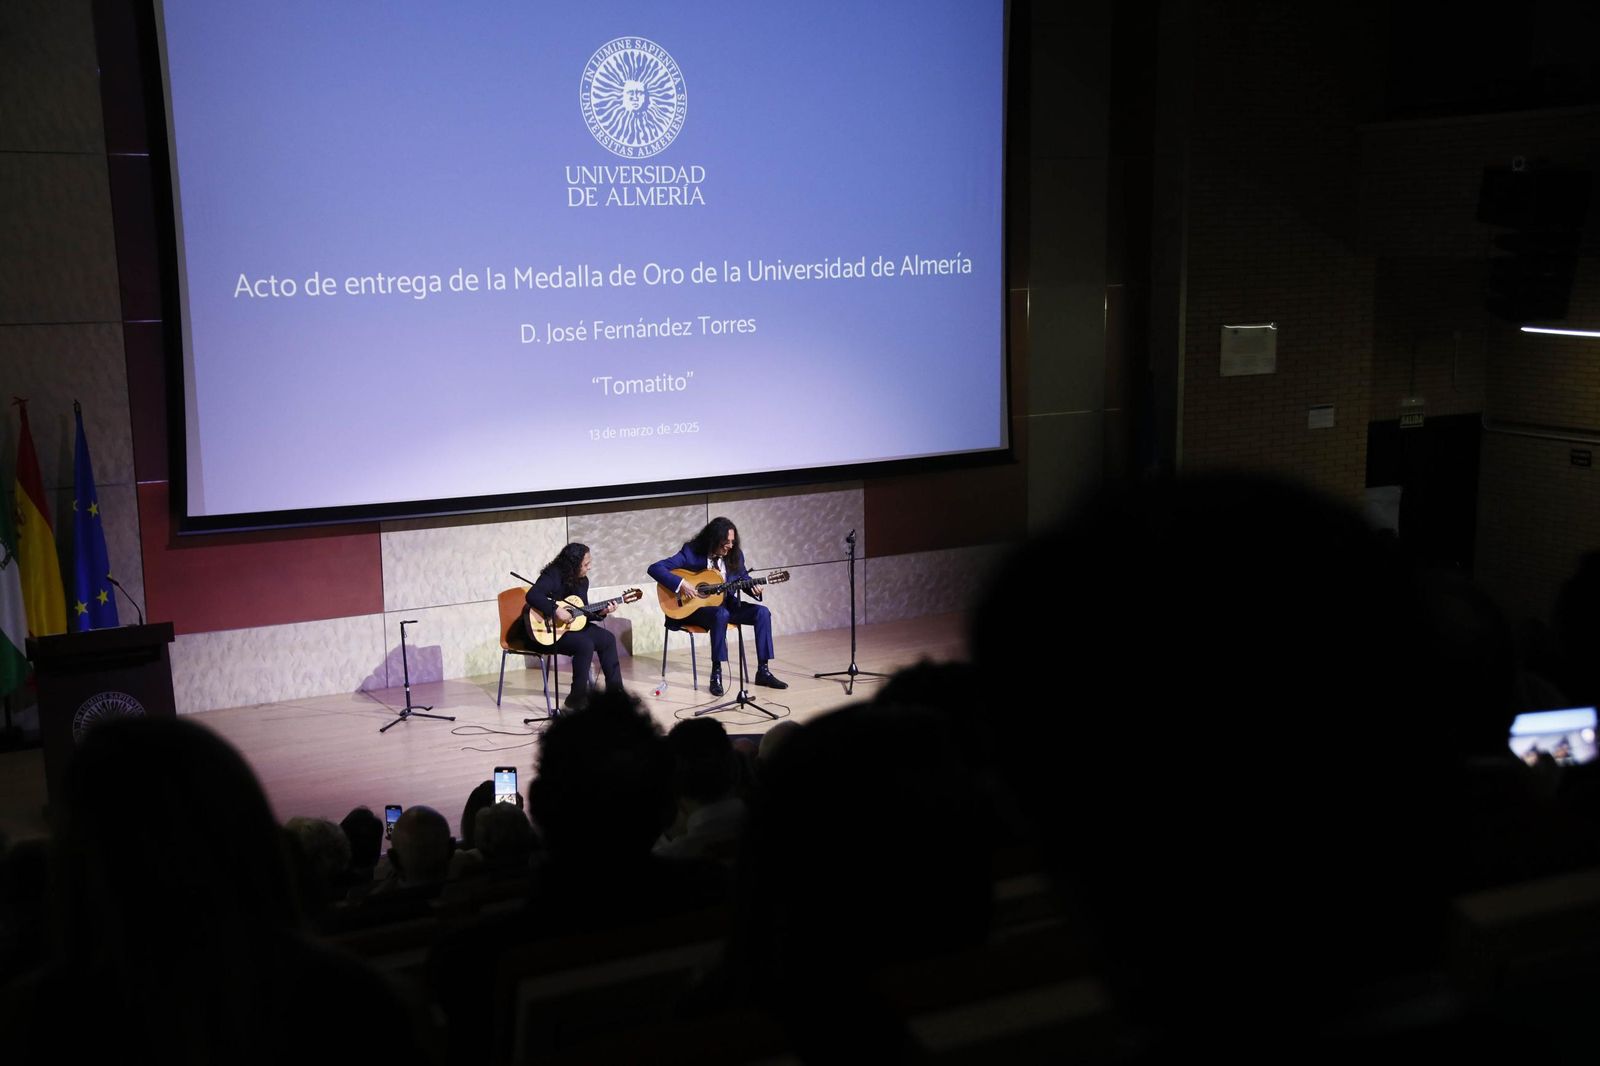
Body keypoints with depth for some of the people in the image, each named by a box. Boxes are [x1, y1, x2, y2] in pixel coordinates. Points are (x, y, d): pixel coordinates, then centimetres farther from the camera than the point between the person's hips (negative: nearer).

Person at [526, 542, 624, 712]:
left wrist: (601, 612, -5)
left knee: (608, 638, -2)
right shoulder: (553, 575, -20)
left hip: (573, 626, 9)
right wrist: (556, 610, -39)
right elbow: (532, 596, -37)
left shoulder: (582, 580, 6)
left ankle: (614, 691, 6)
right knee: (585, 645, -29)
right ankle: (577, 698, -18)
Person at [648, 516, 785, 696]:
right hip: (695, 608, -5)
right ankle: (716, 673, -29)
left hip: (726, 604, 5)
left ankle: (763, 671, -10)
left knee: (762, 612, -17)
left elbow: (744, 577, 15)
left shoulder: (735, 554, -2)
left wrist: (753, 588, -9)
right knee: (721, 614, -38)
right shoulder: (692, 552, -15)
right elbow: (654, 568, -19)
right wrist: (681, 584, -31)